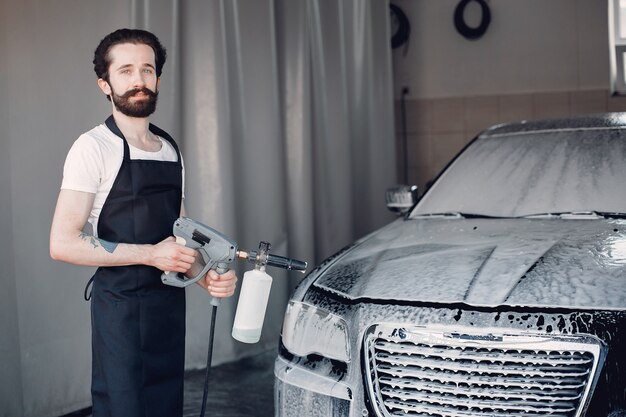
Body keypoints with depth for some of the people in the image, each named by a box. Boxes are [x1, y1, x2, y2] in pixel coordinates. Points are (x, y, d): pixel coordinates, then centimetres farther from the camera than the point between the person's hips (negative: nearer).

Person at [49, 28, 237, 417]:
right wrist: (151, 254, -18)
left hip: (171, 304, 7)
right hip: (121, 307, -6)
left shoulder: (171, 150, 13)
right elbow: (63, 244, -16)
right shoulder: (94, 147, -9)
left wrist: (206, 278, 0)